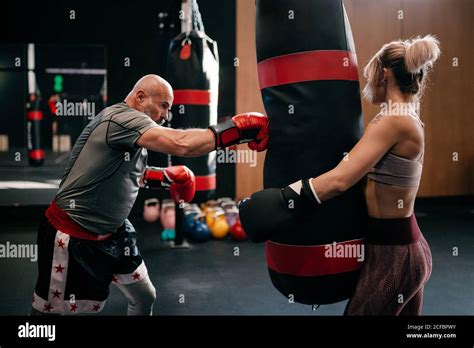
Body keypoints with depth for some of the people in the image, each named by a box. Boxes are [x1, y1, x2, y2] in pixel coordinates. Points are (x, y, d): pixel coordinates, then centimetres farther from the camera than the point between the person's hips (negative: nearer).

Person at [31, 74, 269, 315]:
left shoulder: (131, 124, 7)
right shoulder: (121, 118, -23)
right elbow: (181, 144, -36)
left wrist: (164, 178, 10)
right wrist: (241, 129, -31)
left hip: (111, 232, 10)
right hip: (71, 235, -10)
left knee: (145, 297, 13)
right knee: (48, 311, 3)